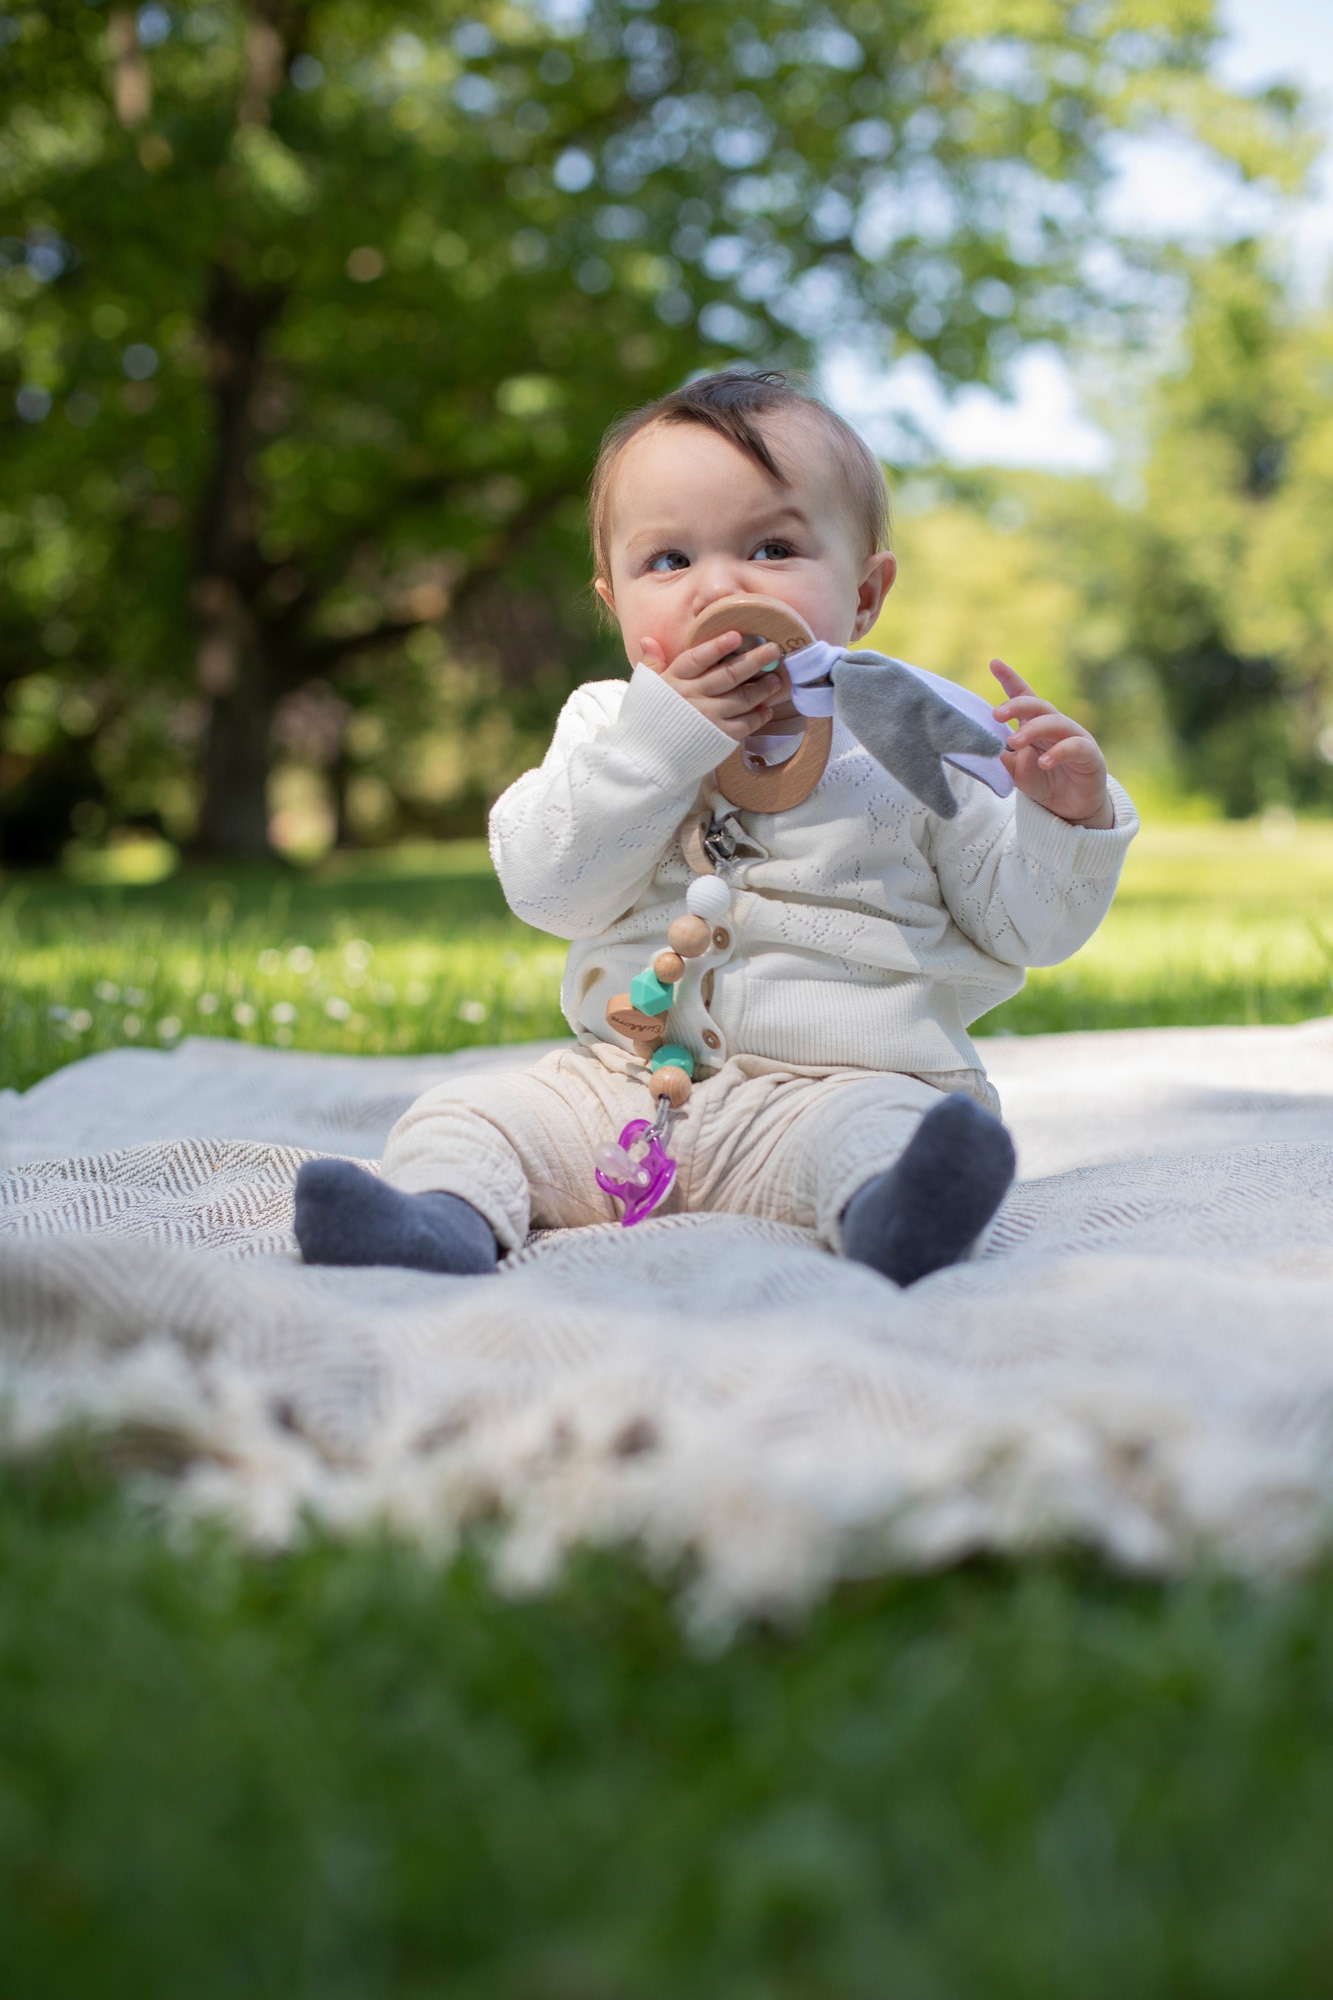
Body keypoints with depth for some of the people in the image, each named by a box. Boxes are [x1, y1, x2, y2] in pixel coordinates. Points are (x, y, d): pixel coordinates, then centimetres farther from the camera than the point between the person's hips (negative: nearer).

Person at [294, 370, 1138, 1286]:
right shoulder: (611, 726, 9)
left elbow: (1025, 922, 5)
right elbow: (546, 885, -7)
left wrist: (1067, 814, -16)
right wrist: (663, 734, -15)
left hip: (843, 1081, -3)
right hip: (624, 1085, 3)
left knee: (881, 1129, -34)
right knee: (464, 1111, -11)